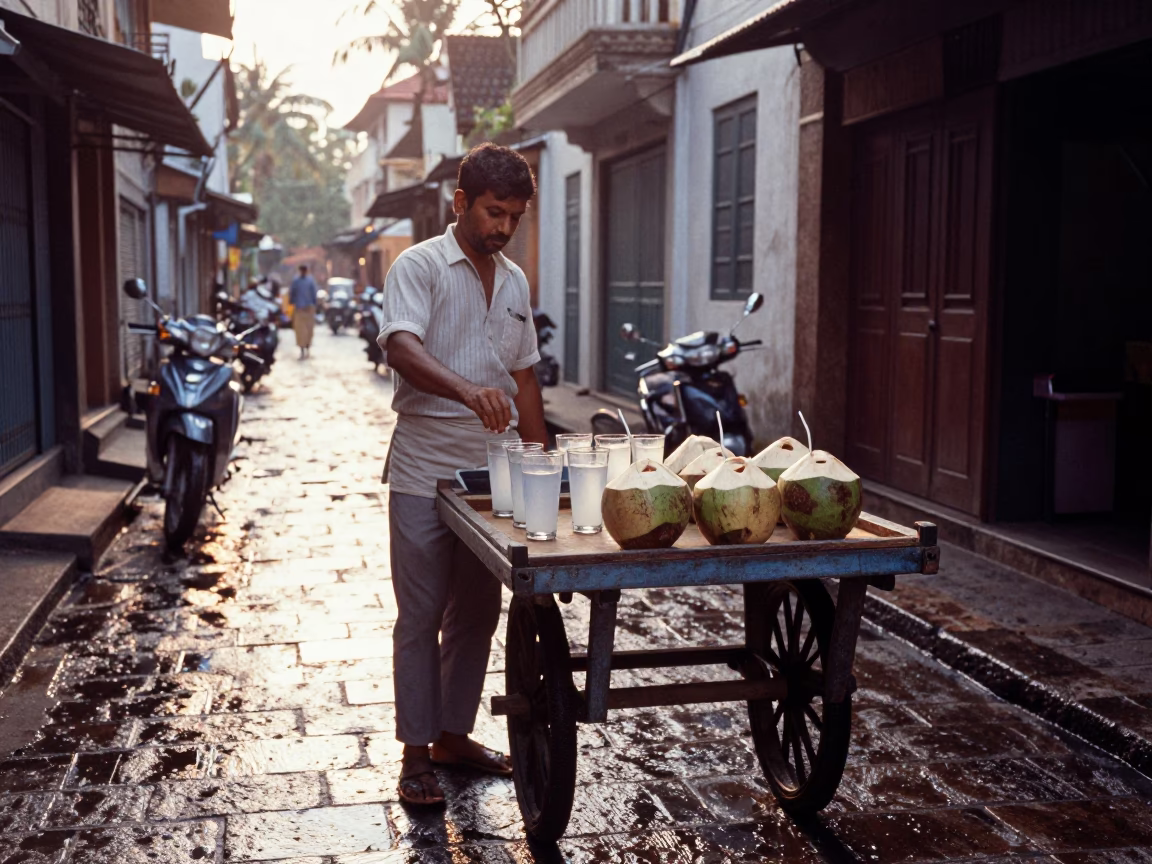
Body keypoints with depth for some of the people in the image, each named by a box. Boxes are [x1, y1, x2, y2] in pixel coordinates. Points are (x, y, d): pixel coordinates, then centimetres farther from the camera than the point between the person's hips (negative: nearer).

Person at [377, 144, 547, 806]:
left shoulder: (515, 281, 14)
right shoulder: (420, 266, -7)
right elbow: (401, 347, -25)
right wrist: (466, 389, -42)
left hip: (492, 473, 6)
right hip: (425, 472, -6)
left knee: (477, 613, 13)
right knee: (421, 617, 2)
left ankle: (454, 734, 27)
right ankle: (416, 752, 13)